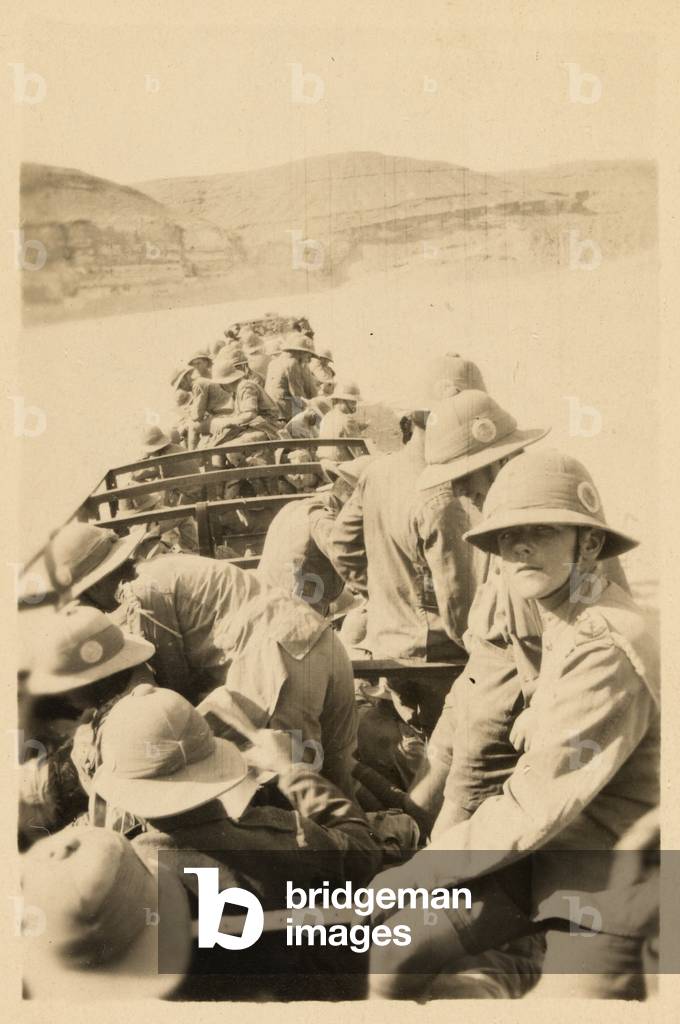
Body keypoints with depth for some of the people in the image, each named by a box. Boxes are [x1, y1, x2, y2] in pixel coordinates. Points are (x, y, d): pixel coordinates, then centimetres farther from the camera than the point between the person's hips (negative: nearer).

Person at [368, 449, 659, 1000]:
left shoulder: (604, 653, -25)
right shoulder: (548, 619, 3)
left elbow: (532, 809, -24)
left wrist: (409, 875, -15)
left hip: (607, 880, -7)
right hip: (542, 851, 8)